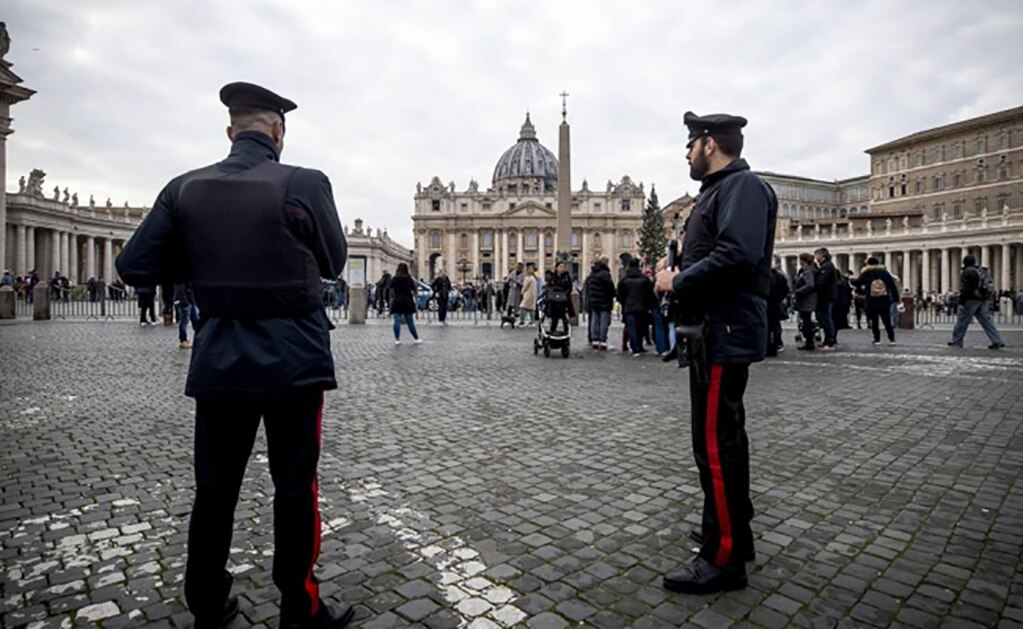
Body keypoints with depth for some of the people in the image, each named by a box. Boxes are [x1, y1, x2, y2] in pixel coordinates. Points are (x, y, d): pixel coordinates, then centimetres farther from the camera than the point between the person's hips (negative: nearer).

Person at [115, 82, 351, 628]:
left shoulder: (185, 188, 1)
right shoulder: (304, 183, -10)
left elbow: (133, 267, 1)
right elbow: (333, 262, 2)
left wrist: (205, 261, 10)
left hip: (219, 359, 4)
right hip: (292, 358, -3)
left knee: (213, 488, 16)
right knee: (294, 488, 8)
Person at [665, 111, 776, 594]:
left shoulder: (743, 185, -11)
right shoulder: (718, 190, 21)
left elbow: (736, 254, -26)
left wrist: (677, 284, -16)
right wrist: (676, 277, 3)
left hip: (724, 333, -11)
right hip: (715, 330, 11)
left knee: (715, 442, -7)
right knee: (724, 435, 19)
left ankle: (724, 558, 5)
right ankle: (735, 530, 34)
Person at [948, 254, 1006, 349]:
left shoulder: (968, 272, -11)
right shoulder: (980, 272, 17)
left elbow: (965, 288, -18)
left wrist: (961, 302, -18)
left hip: (971, 300, -8)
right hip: (982, 300, 8)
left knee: (962, 320, 0)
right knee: (986, 321, 6)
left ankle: (956, 341, 6)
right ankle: (997, 341, 2)